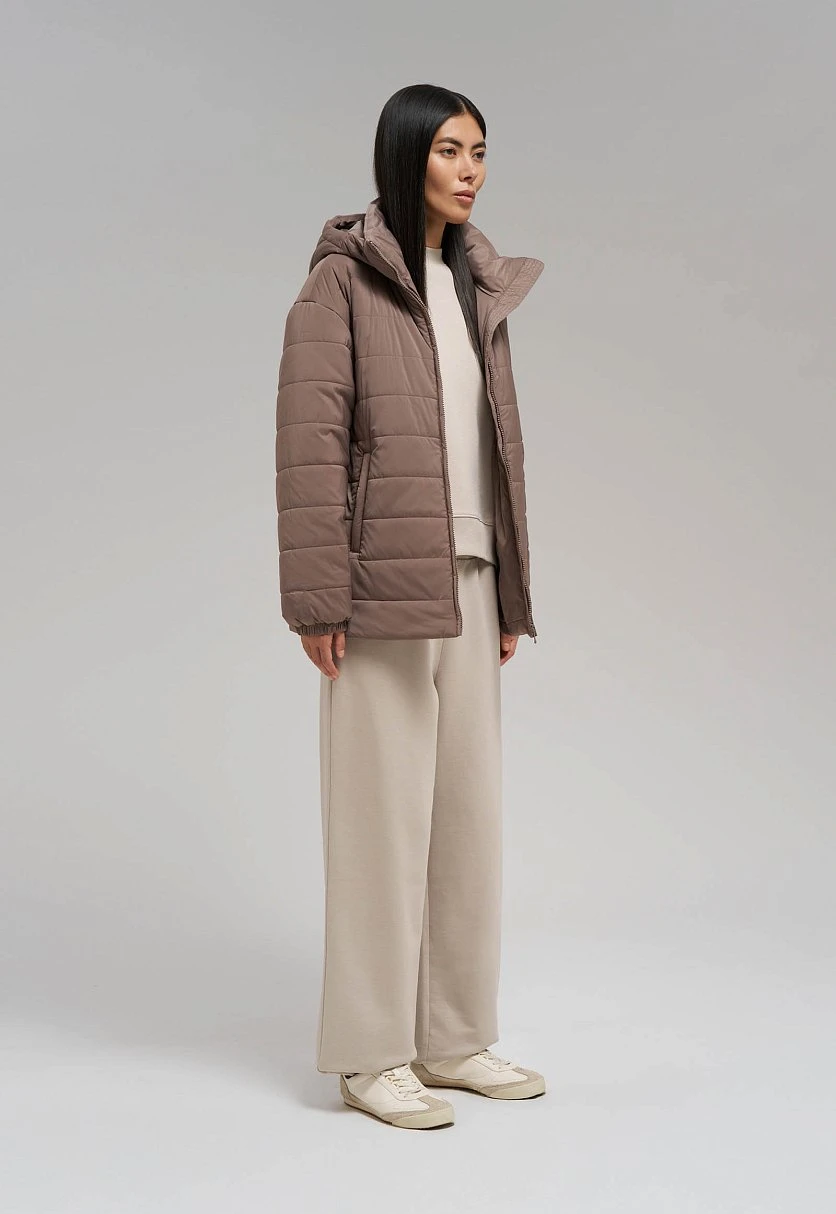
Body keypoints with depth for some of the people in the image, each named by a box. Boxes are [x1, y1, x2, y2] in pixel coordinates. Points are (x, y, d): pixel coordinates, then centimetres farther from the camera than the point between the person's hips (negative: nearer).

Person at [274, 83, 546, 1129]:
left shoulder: (476, 287, 16)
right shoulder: (344, 277, -4)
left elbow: (496, 446, 16)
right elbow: (309, 441, -11)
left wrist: (511, 592, 14)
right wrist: (316, 599, -16)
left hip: (469, 584, 7)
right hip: (387, 585, -7)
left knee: (469, 809, 9)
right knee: (383, 810, -1)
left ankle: (454, 1039, 21)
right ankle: (371, 1055, 11)